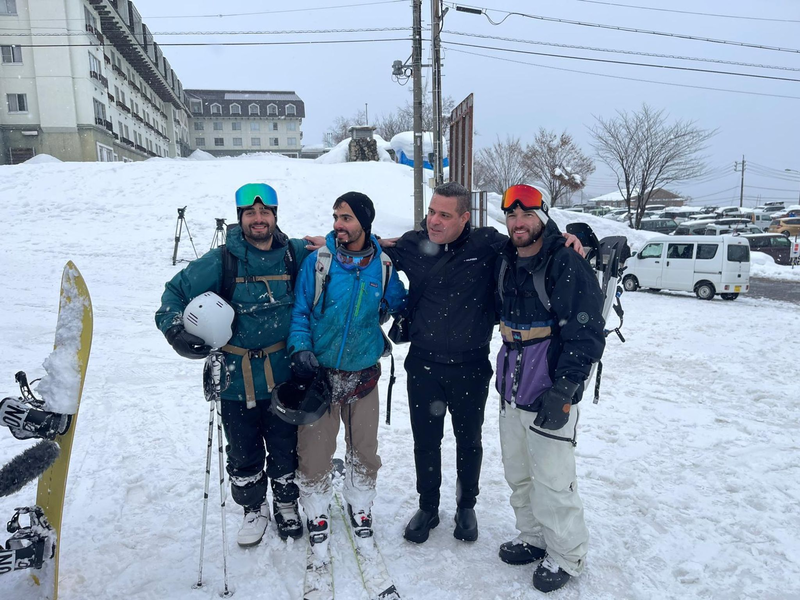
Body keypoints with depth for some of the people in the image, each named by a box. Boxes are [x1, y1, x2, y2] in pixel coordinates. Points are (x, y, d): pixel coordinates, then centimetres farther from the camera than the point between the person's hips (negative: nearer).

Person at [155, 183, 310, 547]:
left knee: (285, 448, 15)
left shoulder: (295, 255, -4)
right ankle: (254, 509, 41)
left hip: (283, 377, 1)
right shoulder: (221, 261, -8)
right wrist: (176, 329, -14)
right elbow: (176, 293, 1)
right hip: (236, 379, 0)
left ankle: (286, 503, 41)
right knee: (243, 453, 15)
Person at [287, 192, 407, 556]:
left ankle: (360, 505, 38)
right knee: (314, 450, 5)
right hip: (319, 373, -1)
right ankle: (317, 512, 30)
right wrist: (300, 348, -15)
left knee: (364, 449, 13)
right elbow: (299, 310, -2)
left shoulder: (382, 265, -1)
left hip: (363, 375, 2)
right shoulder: (318, 260, -6)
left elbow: (399, 304, 16)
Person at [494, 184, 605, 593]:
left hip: (551, 392, -7)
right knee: (517, 472, 18)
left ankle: (566, 555, 23)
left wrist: (563, 390, -21)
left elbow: (587, 333, -17)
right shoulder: (505, 263, 8)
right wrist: (504, 373, 17)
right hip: (511, 389, 7)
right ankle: (533, 538, 38)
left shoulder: (567, 264, -14)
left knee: (552, 479, 1)